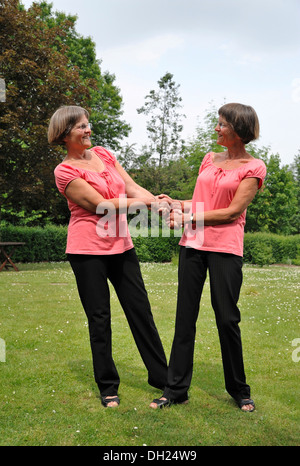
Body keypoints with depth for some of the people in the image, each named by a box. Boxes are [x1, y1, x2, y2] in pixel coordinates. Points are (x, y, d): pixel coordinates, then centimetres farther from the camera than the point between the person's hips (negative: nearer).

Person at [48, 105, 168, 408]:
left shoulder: (103, 154, 10)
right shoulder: (65, 171, -8)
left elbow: (133, 187, 3)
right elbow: (101, 205, -15)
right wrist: (143, 200, -12)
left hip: (120, 244, 6)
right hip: (88, 249, -5)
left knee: (140, 310, 8)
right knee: (99, 317, 3)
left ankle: (160, 376, 20)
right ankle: (107, 386, 20)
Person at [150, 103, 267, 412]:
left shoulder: (254, 167, -1)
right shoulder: (210, 160, 16)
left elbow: (233, 211, -9)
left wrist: (188, 219, -10)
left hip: (225, 247, -5)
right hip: (192, 245, 5)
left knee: (227, 318, 0)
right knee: (185, 316, 5)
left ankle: (239, 390, 20)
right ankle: (176, 389, 14)